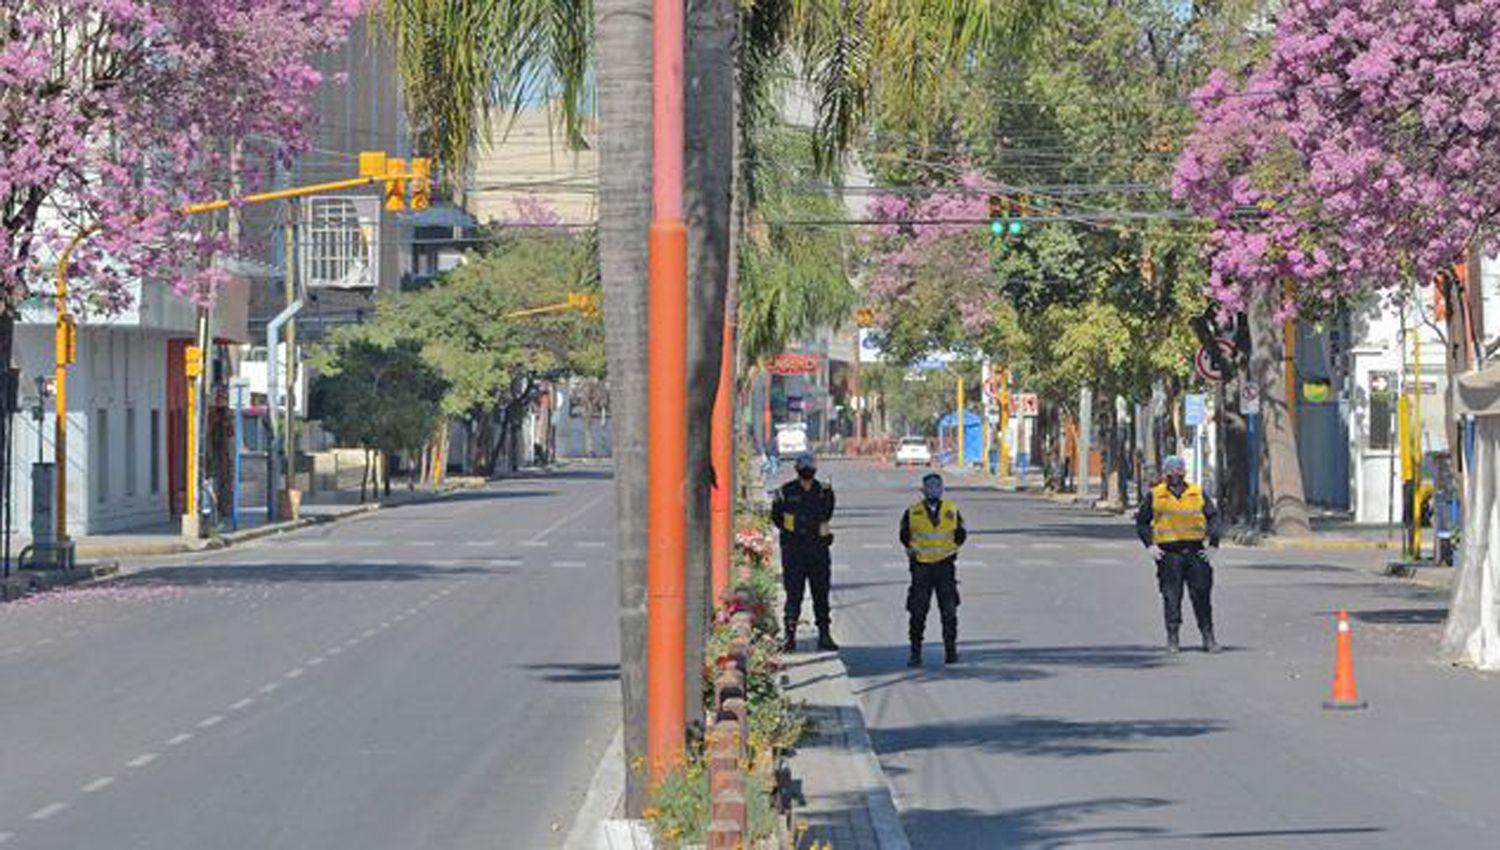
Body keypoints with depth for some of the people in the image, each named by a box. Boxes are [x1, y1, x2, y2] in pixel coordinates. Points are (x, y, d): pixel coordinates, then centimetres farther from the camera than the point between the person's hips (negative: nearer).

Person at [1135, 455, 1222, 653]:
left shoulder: (1198, 494, 8)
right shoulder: (1155, 496, 5)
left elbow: (1213, 516, 12)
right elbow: (1142, 522, 11)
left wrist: (1213, 543, 1)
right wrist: (1150, 544, -2)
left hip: (1195, 552, 1)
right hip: (1169, 553, -1)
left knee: (1201, 595, 1)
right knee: (1172, 596, 0)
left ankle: (1208, 636, 8)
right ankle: (1172, 638, 8)